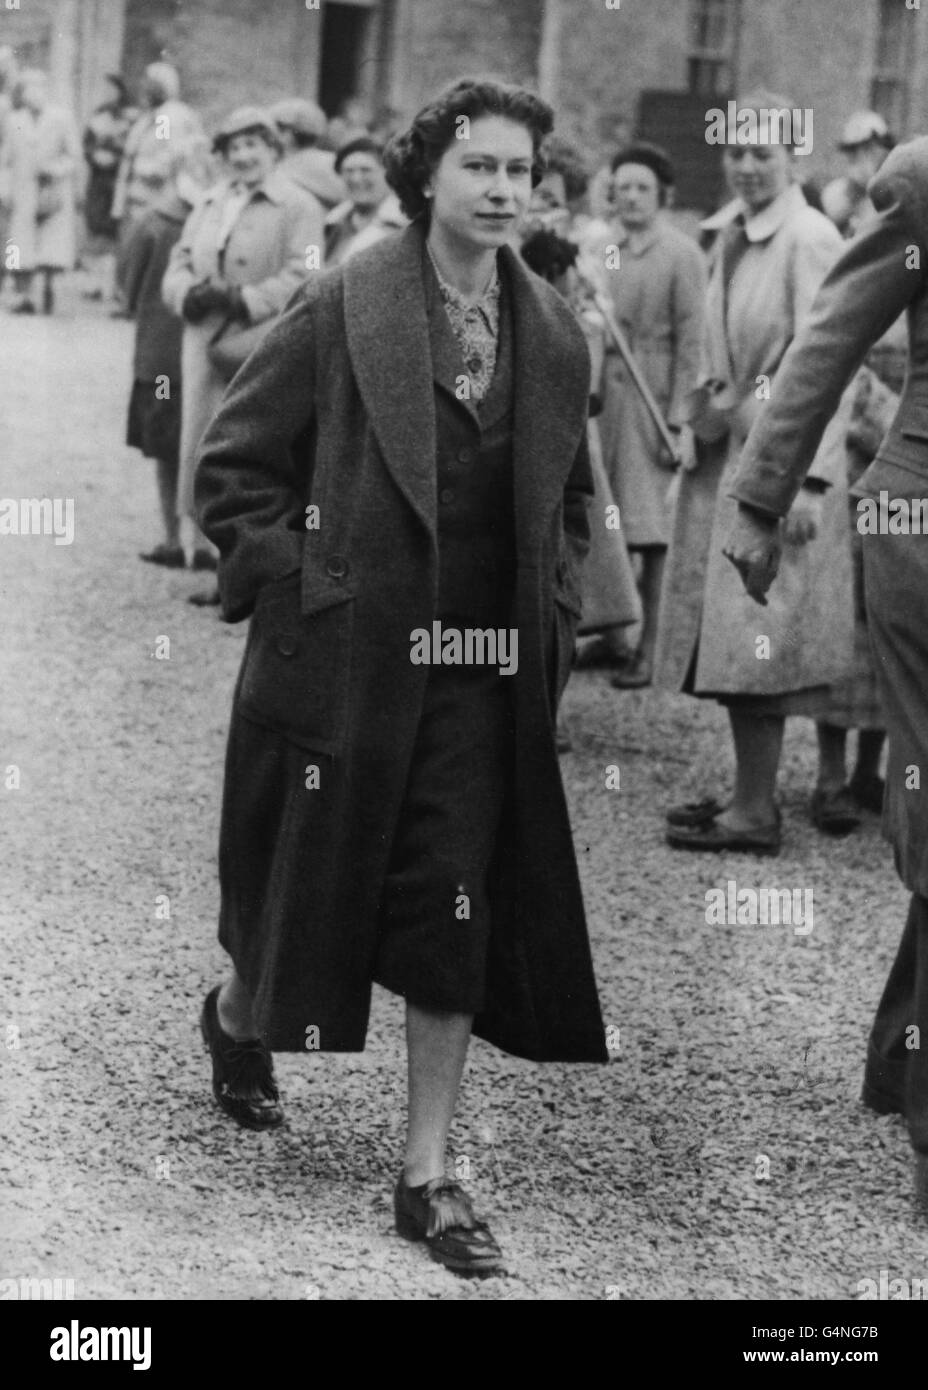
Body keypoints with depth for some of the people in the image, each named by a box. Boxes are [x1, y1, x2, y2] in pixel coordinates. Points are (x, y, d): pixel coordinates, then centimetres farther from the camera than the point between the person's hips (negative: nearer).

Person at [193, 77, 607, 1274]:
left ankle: (427, 1174, 9)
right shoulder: (340, 310, -9)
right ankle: (237, 1013, 44)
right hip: (343, 658, -3)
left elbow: (567, 497, 20)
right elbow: (233, 465, -4)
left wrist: (552, 613, 9)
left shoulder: (553, 338, 6)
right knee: (307, 889, 9)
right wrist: (294, 580, -10)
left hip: (484, 678, 3)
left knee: (460, 919, 1)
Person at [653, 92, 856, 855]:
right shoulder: (734, 236, 12)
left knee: (757, 637, -6)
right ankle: (749, 789, 20)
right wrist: (708, 414, 15)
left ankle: (757, 810, 0)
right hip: (728, 450, 8)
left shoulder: (809, 239, -14)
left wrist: (812, 478, -21)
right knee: (730, 633, 11)